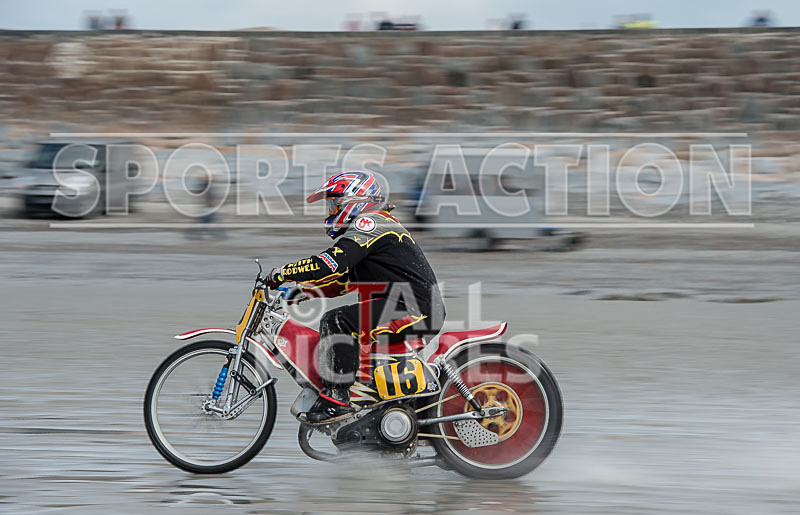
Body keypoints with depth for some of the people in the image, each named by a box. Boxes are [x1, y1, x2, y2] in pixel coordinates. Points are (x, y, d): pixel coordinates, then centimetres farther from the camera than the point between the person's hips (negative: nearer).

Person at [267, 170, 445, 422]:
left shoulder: (368, 223, -7)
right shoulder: (381, 224, 26)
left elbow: (331, 265, -19)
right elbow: (341, 282, 31)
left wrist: (284, 274, -9)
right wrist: (300, 289, 22)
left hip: (413, 309, -11)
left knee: (336, 322, -21)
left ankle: (336, 398, -25)